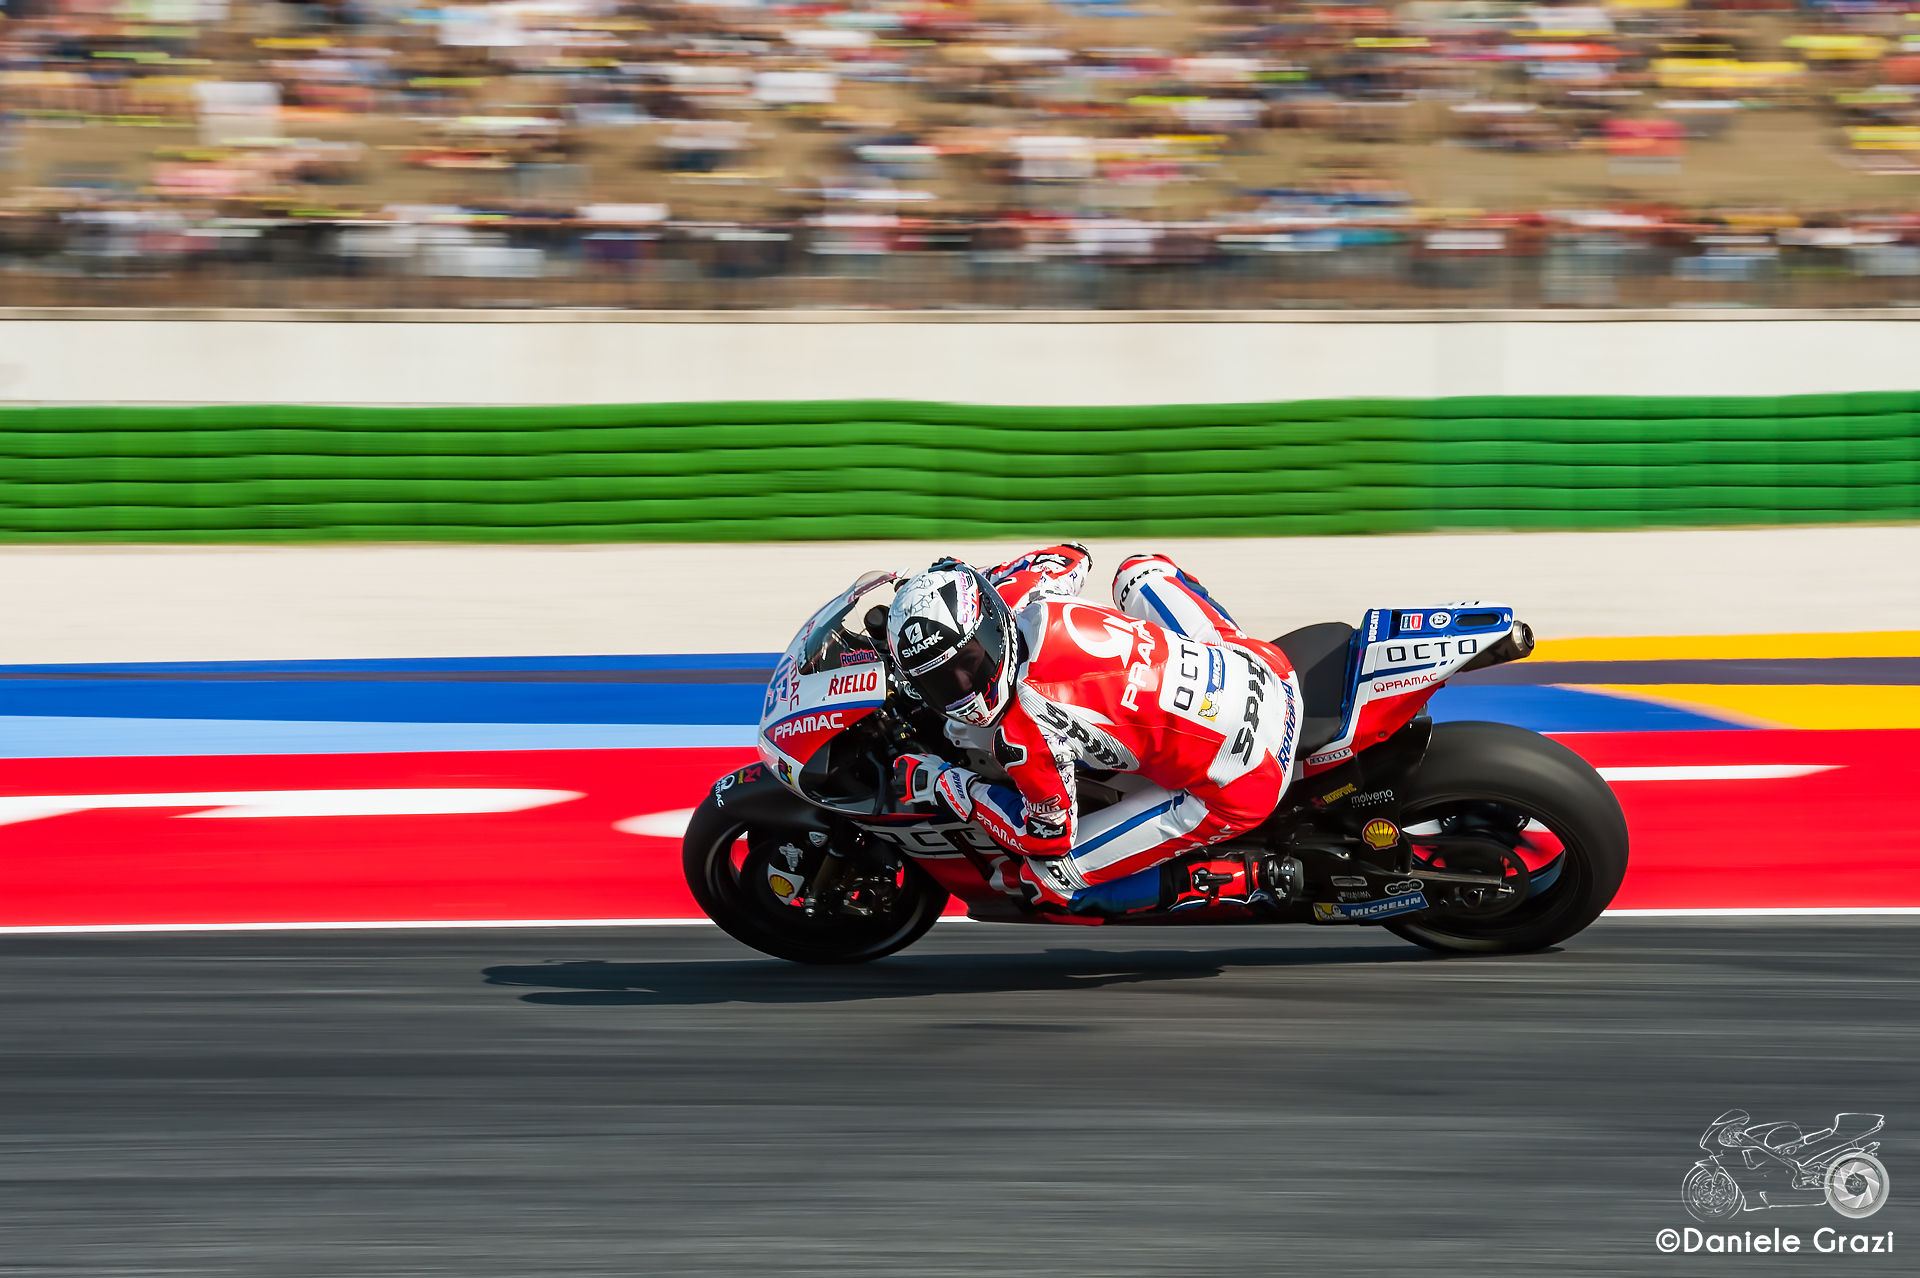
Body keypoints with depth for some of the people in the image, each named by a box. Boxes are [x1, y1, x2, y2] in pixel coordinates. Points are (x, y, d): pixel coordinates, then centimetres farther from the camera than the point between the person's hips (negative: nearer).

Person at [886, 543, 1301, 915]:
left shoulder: (1022, 735, -22)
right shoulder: (1032, 601, -4)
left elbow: (1048, 837, -5)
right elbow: (1071, 556, 22)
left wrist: (943, 783, 1)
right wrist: (977, 581, 25)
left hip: (1239, 788, -7)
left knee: (1051, 882, 3)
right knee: (1139, 570, 26)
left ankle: (1250, 881, 2)